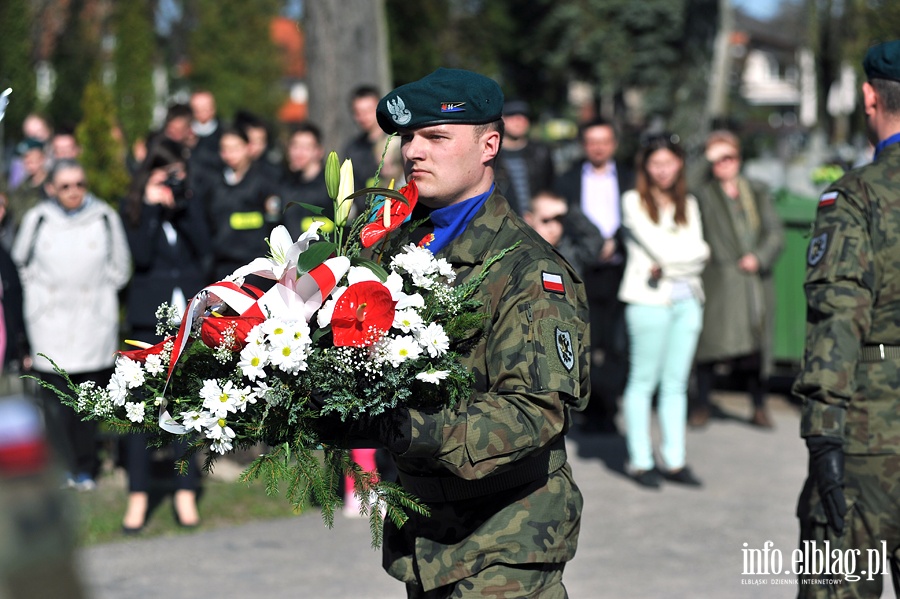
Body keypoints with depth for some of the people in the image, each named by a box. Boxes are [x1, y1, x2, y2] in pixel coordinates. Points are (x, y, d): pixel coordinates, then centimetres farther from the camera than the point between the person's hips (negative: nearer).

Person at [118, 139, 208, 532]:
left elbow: (202, 247, -7)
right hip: (149, 318, -2)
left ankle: (185, 493, 8)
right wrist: (152, 208, -12)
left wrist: (180, 206, -13)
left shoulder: (190, 204, 9)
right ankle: (138, 496, 3)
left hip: (188, 313, 2)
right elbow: (141, 255, -11)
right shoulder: (132, 208, 3)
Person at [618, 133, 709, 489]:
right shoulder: (634, 202, 1)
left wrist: (669, 266, -7)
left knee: (676, 383, 5)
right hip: (649, 300, -5)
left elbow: (698, 257, 9)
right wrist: (695, 252, 4)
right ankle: (640, 461, 1)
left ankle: (674, 460, 9)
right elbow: (659, 248, -7)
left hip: (687, 300, 5)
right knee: (643, 381, -3)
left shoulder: (688, 204, 17)